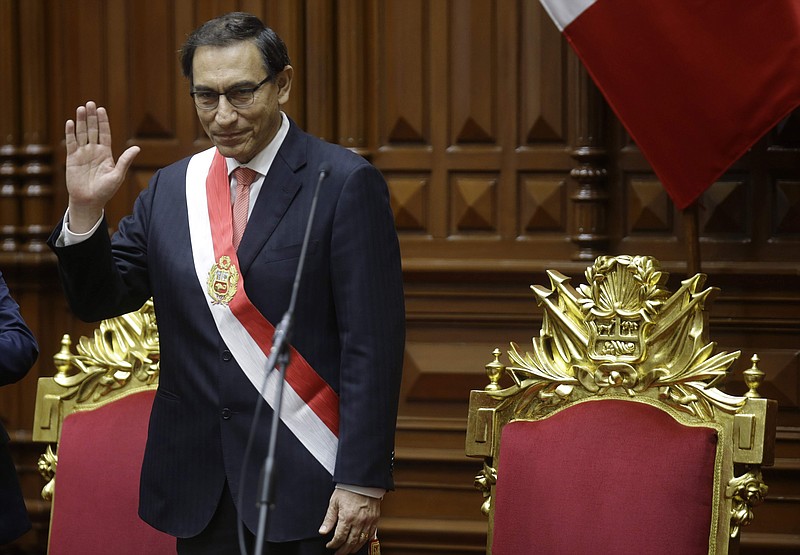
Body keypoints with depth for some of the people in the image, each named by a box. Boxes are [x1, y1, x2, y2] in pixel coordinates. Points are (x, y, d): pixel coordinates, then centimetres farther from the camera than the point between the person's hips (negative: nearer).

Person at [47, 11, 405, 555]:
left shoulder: (345, 184, -5)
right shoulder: (171, 189, 10)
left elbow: (373, 345, -9)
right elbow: (98, 300, 12)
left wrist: (362, 481, -14)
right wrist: (85, 210, -5)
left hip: (306, 487, -4)